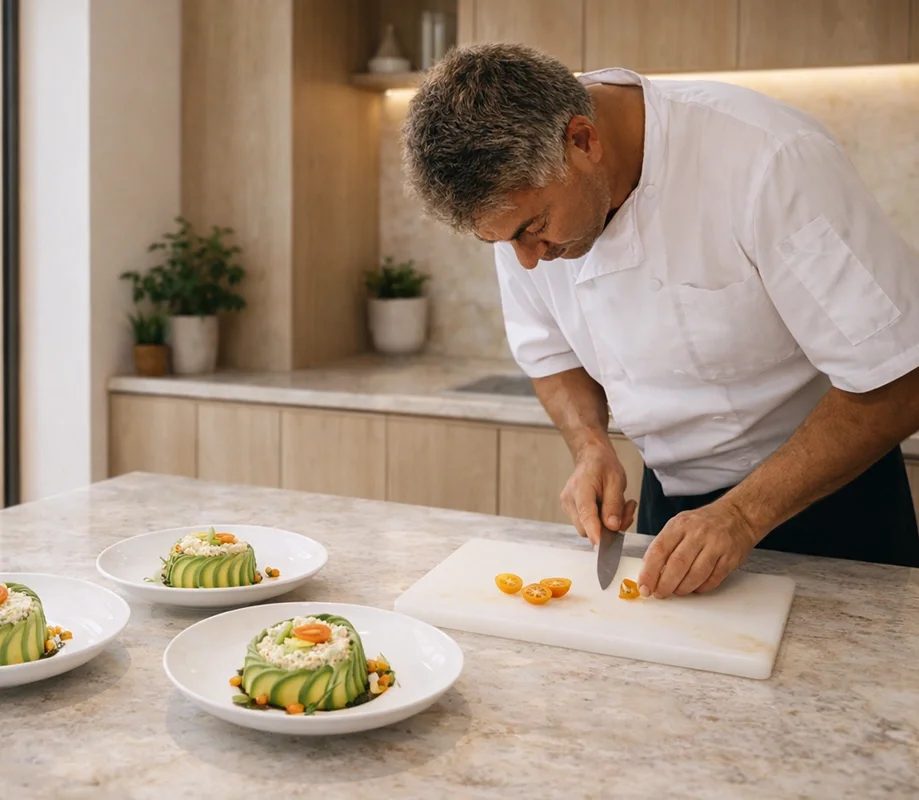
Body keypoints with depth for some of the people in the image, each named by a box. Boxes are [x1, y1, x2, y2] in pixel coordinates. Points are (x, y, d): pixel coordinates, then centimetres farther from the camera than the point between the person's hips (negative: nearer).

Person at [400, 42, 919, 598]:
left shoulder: (771, 160, -29)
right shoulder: (519, 191, -12)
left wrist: (744, 515, -29)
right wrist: (591, 446, -14)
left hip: (824, 491, -4)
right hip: (670, 498, 4)